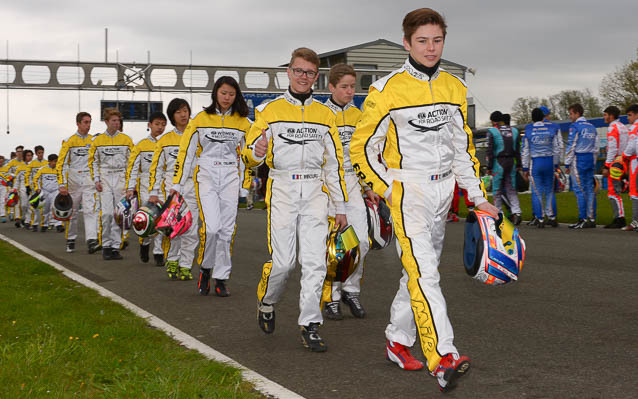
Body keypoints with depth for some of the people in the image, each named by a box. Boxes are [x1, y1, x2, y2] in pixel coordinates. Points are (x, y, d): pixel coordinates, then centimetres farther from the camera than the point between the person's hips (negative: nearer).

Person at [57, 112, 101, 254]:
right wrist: (62, 185, -10)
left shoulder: (94, 141, 8)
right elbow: (61, 164, -3)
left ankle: (92, 241, -22)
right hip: (73, 182, -1)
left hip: (89, 182, 1)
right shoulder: (69, 141, -1)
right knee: (72, 213, 9)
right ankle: (70, 240, 23)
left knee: (90, 210, -13)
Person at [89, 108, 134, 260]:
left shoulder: (126, 139, 7)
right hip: (105, 180, 0)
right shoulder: (98, 140, 7)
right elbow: (93, 161, 10)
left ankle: (116, 246, 4)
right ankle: (106, 246, 1)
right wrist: (96, 180, 0)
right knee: (106, 213, -9)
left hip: (121, 179, 1)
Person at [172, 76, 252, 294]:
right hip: (206, 176, -2)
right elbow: (186, 152, 2)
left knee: (226, 230, 0)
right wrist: (177, 185, -1)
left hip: (230, 178, 2)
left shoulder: (243, 123, 7)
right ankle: (205, 267, 8)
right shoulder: (201, 119, 1)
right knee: (211, 227, -16)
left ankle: (221, 278, 10)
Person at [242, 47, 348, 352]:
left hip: (314, 192, 2)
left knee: (315, 261, -6)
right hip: (282, 190, -2)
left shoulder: (325, 114, 12)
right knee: (283, 261, -5)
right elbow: (250, 153, 2)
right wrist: (257, 152, -24)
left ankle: (309, 326, 1)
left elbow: (335, 162, 14)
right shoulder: (270, 110, 4)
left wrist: (340, 207, 10)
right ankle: (266, 303, 24)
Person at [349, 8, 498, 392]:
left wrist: (478, 197, 11)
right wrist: (390, 191, -12)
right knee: (423, 271, -18)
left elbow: (463, 146, 16)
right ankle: (443, 358, -26)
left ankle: (398, 340, 29)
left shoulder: (455, 88, 9)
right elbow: (362, 147, -3)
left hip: (443, 189, 6)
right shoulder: (387, 90, -8)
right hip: (407, 189, -6)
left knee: (421, 270, 13)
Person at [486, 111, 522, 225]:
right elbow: (518, 150, 10)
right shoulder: (514, 131, 9)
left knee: (497, 190, 5)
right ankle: (516, 212, -7)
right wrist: (518, 165, 15)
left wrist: (489, 167, -5)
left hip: (498, 163, -4)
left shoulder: (492, 131, -7)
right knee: (511, 189, 9)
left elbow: (490, 151, -10)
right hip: (511, 162, 4)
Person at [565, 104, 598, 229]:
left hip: (578, 158, -7)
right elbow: (596, 147, 17)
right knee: (590, 189, 6)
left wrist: (567, 164, -6)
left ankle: (583, 219, -10)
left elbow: (571, 147, -11)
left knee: (579, 189, -7)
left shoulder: (575, 127, -8)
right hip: (590, 158, 7)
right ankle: (591, 219, 5)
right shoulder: (591, 127, 15)